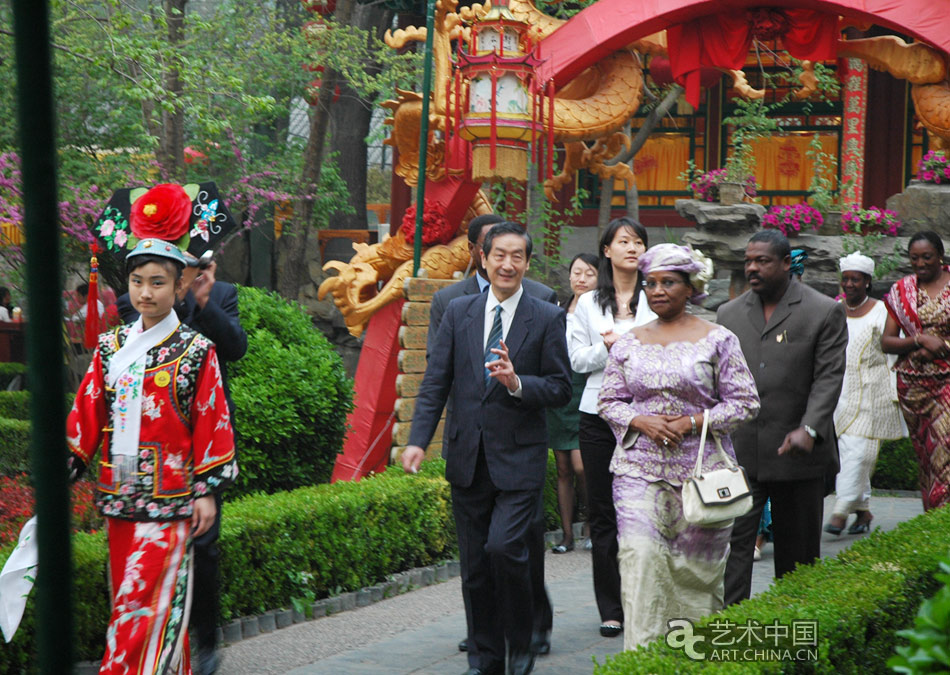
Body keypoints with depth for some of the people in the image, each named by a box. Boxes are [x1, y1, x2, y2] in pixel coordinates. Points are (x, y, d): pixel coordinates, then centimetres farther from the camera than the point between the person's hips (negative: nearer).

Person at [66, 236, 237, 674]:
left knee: (149, 603, -7)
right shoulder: (110, 348, 9)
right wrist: (62, 475, 5)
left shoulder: (195, 351, -3)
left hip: (168, 500, -5)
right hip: (118, 497, 5)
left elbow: (211, 423, -3)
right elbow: (85, 416, 10)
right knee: (127, 598, 10)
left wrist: (207, 491, -6)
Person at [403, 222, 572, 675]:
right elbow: (435, 382, 5)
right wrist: (418, 440, -5)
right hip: (468, 458, 3)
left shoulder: (547, 319, 0)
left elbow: (561, 389, 0)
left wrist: (518, 383, -19)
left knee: (504, 547, -18)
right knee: (474, 565, 8)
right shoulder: (459, 312, 7)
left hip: (518, 459, -3)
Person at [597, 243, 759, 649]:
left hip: (702, 470, -1)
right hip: (639, 468, 2)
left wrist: (692, 423, -12)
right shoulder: (628, 344, 9)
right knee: (640, 556, -13)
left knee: (697, 562, 5)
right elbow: (608, 400, 11)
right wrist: (641, 422, -9)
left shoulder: (717, 340, 0)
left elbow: (745, 402, -1)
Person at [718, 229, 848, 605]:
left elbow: (829, 377, -9)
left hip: (797, 452, -2)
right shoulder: (729, 314, 11)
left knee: (797, 551, 9)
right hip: (739, 453, 2)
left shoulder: (825, 312, -1)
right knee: (732, 541, -8)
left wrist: (809, 429, -22)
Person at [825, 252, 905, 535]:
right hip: (838, 392, 4)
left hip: (870, 393, -4)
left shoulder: (881, 313, 1)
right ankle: (863, 510, 11)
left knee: (857, 450, -11)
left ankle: (841, 511, -13)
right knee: (845, 451, 2)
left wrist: (893, 395, -5)